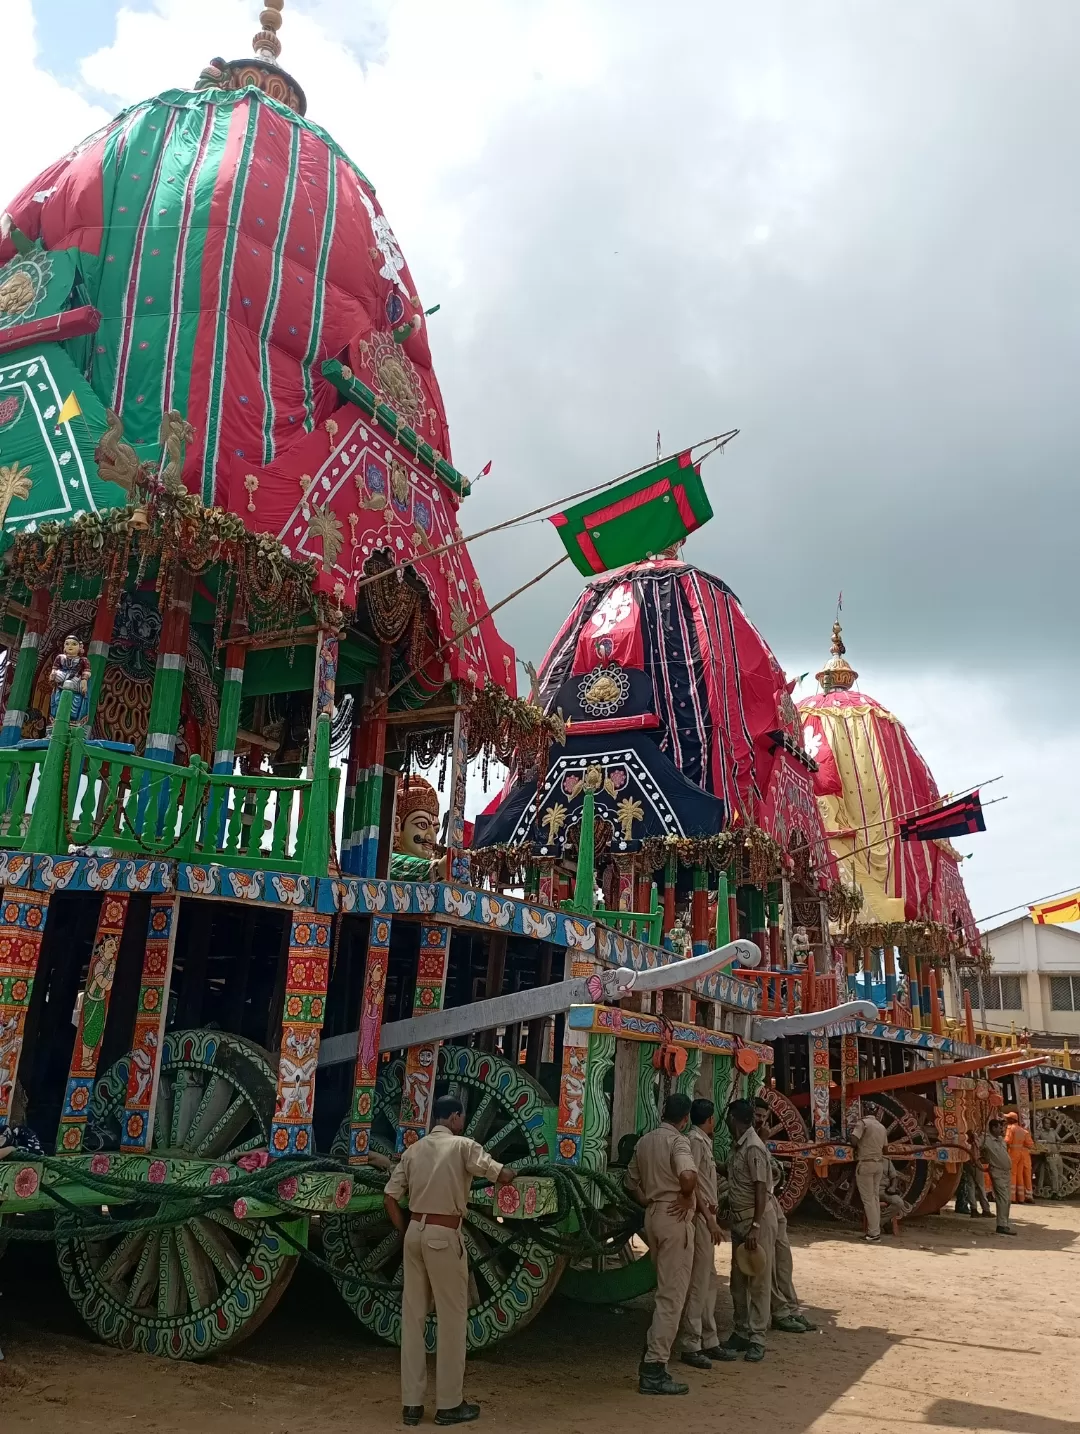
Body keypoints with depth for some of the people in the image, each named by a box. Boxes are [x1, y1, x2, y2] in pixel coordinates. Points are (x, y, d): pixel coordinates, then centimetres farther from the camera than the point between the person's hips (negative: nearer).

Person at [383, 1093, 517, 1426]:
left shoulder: (413, 1150, 10)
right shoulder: (463, 1146, -6)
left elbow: (390, 1197, 8)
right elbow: (503, 1176, -11)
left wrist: (405, 1232, 15)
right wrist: (511, 1173, 12)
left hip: (415, 1232, 6)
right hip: (444, 1235, -6)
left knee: (413, 1316, 10)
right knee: (451, 1317, 5)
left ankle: (411, 1403, 15)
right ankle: (449, 1403, 11)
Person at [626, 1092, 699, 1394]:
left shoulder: (644, 1140, 11)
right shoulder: (678, 1141, -13)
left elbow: (631, 1181, 18)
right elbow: (688, 1175, -31)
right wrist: (688, 1196, -14)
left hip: (653, 1215, 8)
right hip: (675, 1218, -8)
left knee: (666, 1289, 22)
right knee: (673, 1294, -4)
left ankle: (652, 1353, 26)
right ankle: (654, 1370, -4)